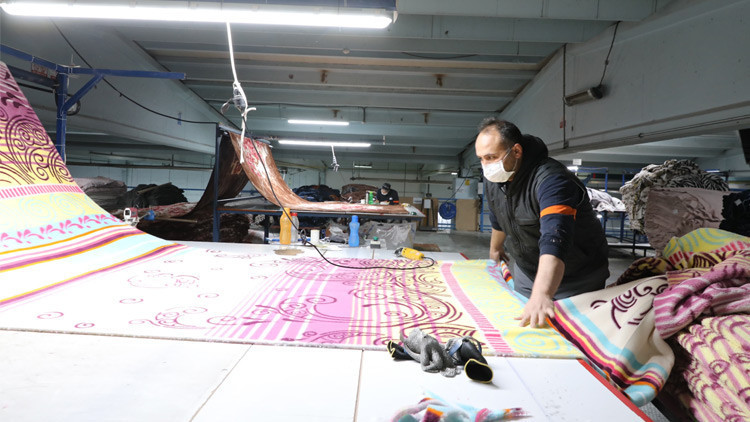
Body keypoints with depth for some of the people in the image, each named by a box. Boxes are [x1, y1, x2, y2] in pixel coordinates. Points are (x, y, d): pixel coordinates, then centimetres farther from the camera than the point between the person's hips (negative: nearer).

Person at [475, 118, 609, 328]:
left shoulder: (550, 179, -33)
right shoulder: (492, 178, -7)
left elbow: (554, 241, -46)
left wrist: (541, 295, -57)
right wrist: (495, 248, 29)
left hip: (575, 281, -6)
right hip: (526, 272, 7)